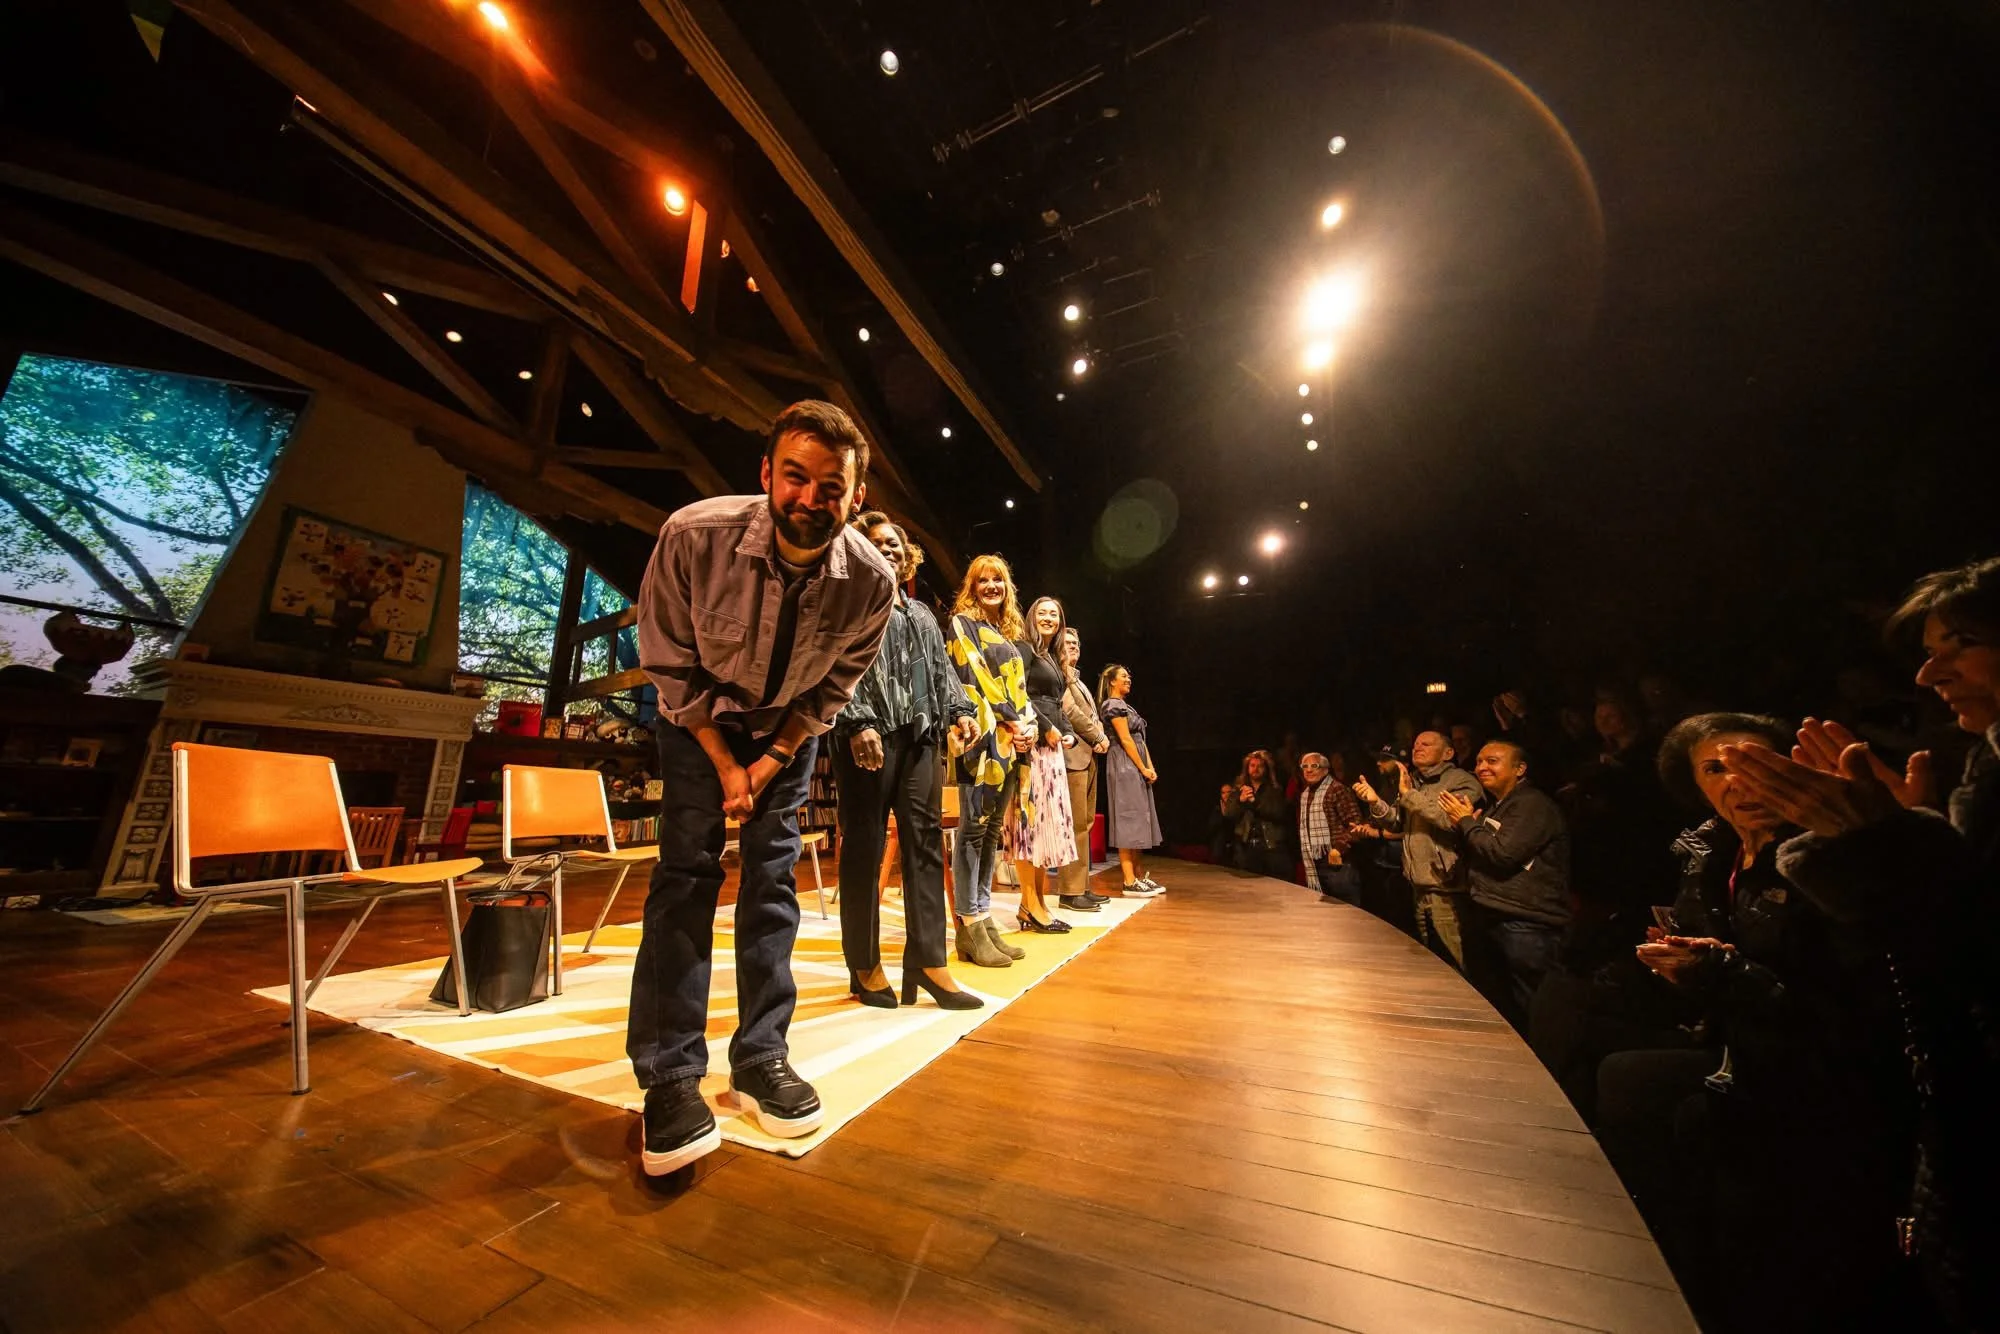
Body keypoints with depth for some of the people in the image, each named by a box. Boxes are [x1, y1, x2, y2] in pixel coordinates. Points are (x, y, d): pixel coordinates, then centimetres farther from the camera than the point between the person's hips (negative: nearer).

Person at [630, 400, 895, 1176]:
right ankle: (670, 1075, 6)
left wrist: (772, 760, -10)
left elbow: (833, 688, -9)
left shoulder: (872, 581, -26)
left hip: (790, 725, 1)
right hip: (700, 715, -1)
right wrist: (725, 764, -13)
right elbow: (669, 666, -15)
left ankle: (760, 1056, 15)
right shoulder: (694, 536, -29)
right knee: (687, 868, -7)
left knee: (773, 875, 2)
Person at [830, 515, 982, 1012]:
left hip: (920, 738, 6)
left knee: (925, 843, 3)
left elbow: (943, 670, 22)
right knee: (864, 847, 0)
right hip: (869, 738, -6)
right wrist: (858, 723, -19)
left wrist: (959, 711, 5)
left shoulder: (922, 616, 26)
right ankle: (865, 966, 13)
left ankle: (928, 961, 10)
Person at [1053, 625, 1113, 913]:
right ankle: (1070, 892, -4)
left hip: (1089, 755, 10)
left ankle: (1081, 887, 18)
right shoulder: (1057, 673, -4)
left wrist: (1101, 736, 0)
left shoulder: (1077, 679, 26)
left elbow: (1092, 714, 20)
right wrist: (1097, 737, -7)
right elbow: (1069, 710, -15)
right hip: (1073, 753, -10)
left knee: (1085, 824, 11)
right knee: (1076, 825, -10)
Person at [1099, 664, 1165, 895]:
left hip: (1137, 768, 10)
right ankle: (1130, 882, -6)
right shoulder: (1113, 704, -8)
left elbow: (1140, 740, 15)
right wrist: (1143, 768, -12)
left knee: (1139, 820, 10)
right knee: (1128, 819, -9)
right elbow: (1126, 740, -14)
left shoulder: (1125, 705, 21)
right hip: (1124, 767, -10)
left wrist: (1150, 767, 5)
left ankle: (1141, 877, 17)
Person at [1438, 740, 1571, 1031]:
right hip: (1488, 917, 9)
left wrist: (1467, 822, -9)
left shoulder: (1533, 805, -13)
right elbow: (1477, 856, 22)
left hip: (1525, 923, -9)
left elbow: (1503, 853, -22)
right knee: (1487, 1005, 17)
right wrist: (1463, 828, 3)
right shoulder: (1494, 805, 17)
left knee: (1524, 1012, -3)